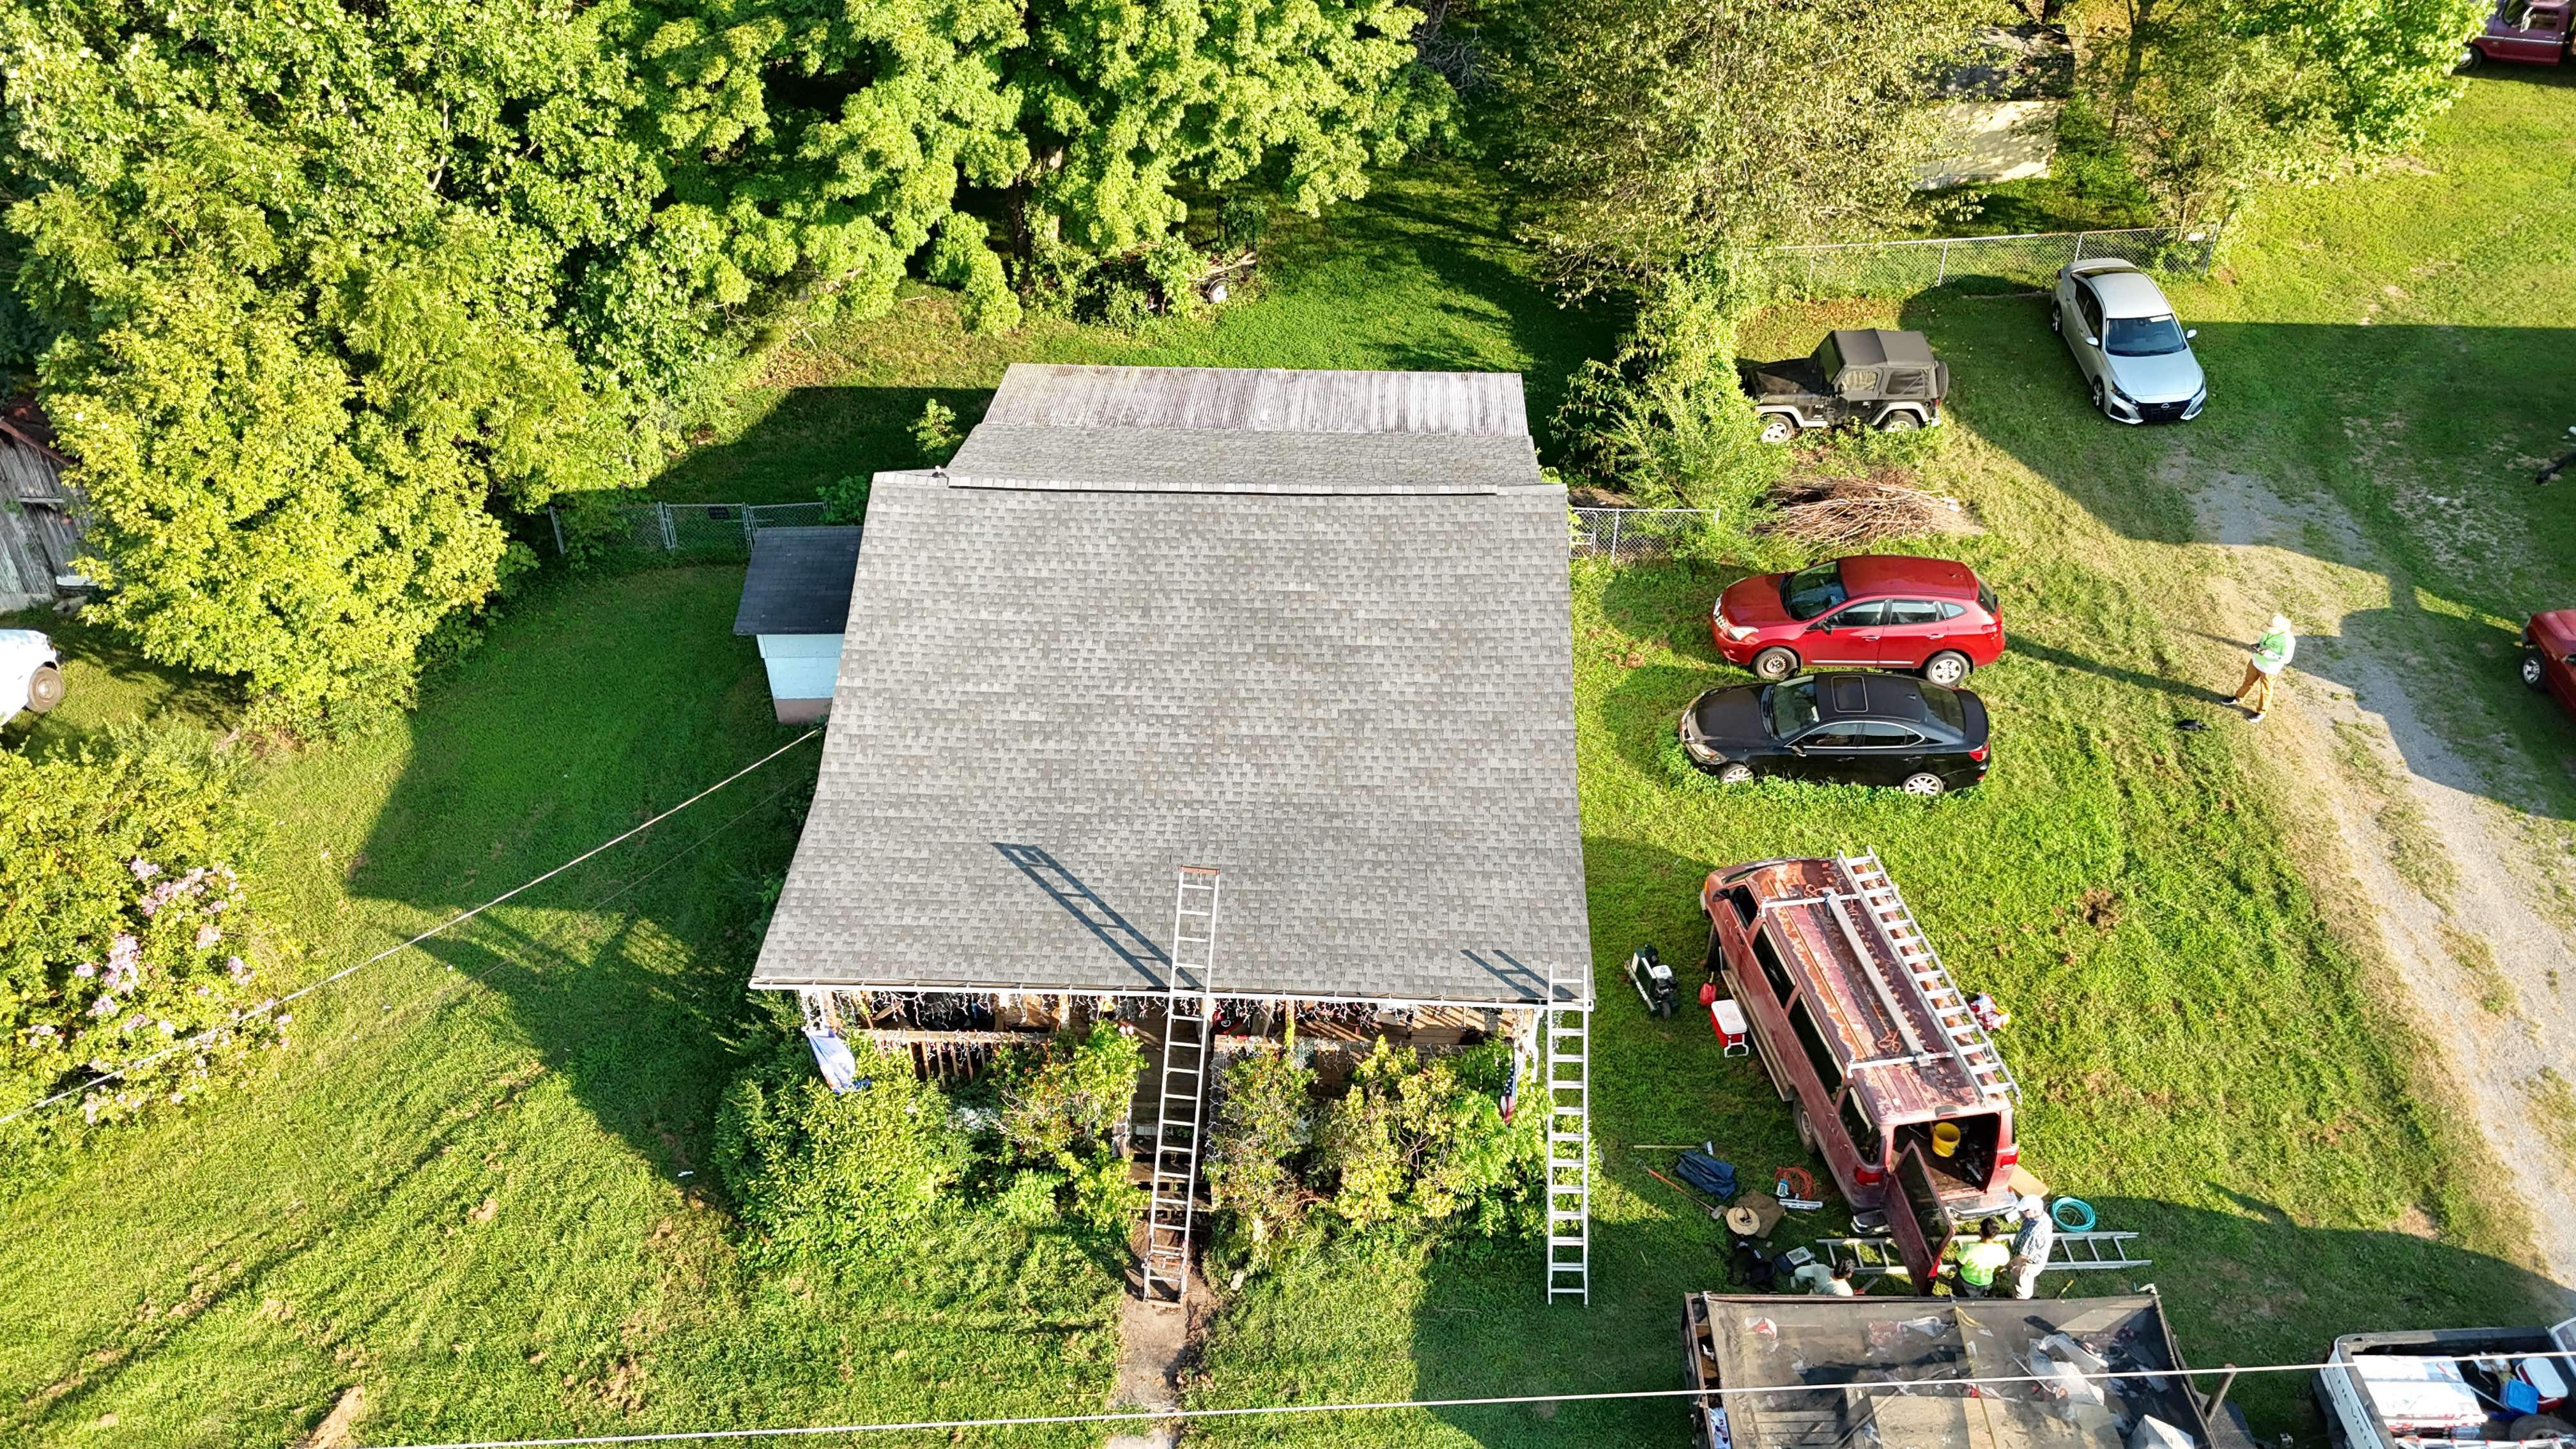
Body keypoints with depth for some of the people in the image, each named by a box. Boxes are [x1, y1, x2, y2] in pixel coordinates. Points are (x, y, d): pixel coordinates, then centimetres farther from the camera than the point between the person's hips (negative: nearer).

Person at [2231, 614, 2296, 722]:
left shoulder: (2288, 640, -32)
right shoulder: (2270, 630, -13)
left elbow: (2286, 659, -25)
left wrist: (2268, 653, -33)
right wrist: (2258, 644, -14)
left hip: (2270, 669, -6)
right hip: (2256, 662, 6)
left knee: (2265, 690, 15)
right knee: (2249, 681, 26)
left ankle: (2261, 712, 36)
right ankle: (2239, 698, 50)